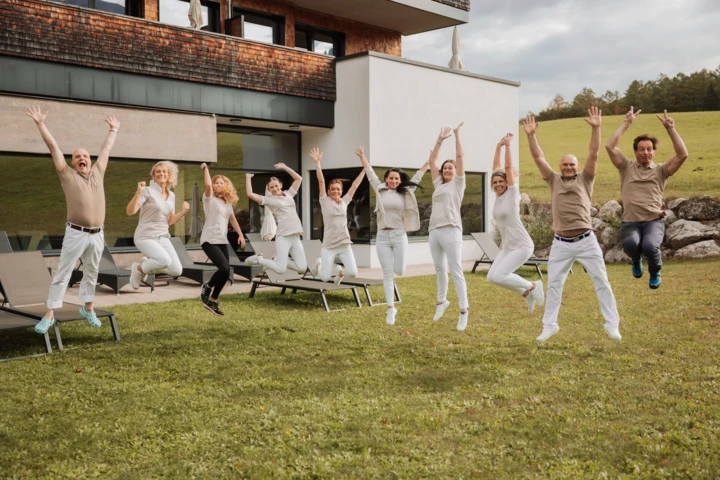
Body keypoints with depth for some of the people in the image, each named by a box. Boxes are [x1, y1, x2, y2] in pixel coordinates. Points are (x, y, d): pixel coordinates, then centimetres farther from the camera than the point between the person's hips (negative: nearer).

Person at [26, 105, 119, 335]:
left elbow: (106, 148, 22)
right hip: (76, 234, -4)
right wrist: (40, 123, 3)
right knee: (62, 273, 0)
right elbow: (53, 146, 3)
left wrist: (114, 129, 33)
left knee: (91, 273, 15)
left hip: (97, 235, 4)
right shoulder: (67, 175, 3)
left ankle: (88, 308, 30)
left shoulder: (98, 173, 11)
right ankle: (50, 314, 3)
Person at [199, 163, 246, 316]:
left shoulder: (228, 202, 16)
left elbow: (233, 219, 22)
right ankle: (206, 287, 6)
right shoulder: (209, 199, -3)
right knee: (224, 268, -22)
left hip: (223, 241, 7)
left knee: (225, 273, 3)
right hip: (210, 240, -7)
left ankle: (212, 301, 19)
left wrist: (240, 234, 13)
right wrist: (205, 169, -8)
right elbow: (207, 185, -21)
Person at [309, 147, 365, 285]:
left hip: (345, 245, 3)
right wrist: (317, 162, -17)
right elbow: (321, 181, -10)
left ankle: (340, 272, 25)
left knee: (353, 272, -11)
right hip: (329, 246, -3)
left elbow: (355, 185, 8)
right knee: (325, 278, -3)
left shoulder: (345, 201, 7)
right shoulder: (325, 201, -2)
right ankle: (319, 264, 33)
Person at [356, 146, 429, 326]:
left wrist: (429, 161, 15)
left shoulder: (406, 192, 5)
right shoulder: (379, 190, 5)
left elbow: (418, 176, 12)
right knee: (387, 273, 1)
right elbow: (370, 172, 14)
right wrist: (362, 156, 20)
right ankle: (391, 308, 6)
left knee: (399, 271, -2)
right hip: (382, 236, 0)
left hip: (399, 235, 0)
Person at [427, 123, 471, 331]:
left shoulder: (458, 183, 7)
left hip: (450, 230, -6)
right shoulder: (438, 184, 20)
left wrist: (457, 134, 9)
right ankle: (442, 301, 31)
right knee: (440, 270, 15)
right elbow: (432, 160, 22)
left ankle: (463, 311, -7)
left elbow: (460, 157, 3)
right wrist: (440, 140, 21)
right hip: (434, 231, 6)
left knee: (456, 271, -8)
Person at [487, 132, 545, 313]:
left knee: (498, 276, -17)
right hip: (508, 246, 8)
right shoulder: (498, 196, 7)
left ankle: (532, 286, 3)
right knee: (492, 277, 2)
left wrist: (507, 145, -13)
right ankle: (527, 293, 17)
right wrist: (498, 147, 8)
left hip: (522, 246, -8)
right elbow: (495, 168, 8)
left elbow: (508, 167, -15)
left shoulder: (512, 193, -9)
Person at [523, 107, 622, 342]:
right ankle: (549, 326, 18)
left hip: (587, 241, -1)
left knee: (602, 282, 4)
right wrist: (531, 135, -5)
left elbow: (594, 154, -5)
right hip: (561, 243, 1)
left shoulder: (585, 179, 5)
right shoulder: (554, 180, 8)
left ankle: (612, 324, 14)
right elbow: (538, 158, 3)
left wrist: (596, 129, -14)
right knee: (553, 285, 7)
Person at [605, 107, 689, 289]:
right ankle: (636, 261, 8)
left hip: (654, 221, 0)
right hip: (630, 223, 0)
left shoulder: (661, 170, 11)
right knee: (631, 244, -34)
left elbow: (682, 154, -4)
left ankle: (655, 272, 7)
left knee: (650, 246, -31)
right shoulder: (626, 167, 10)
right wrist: (626, 123, -1)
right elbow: (610, 146, -1)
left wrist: (670, 128, -5)